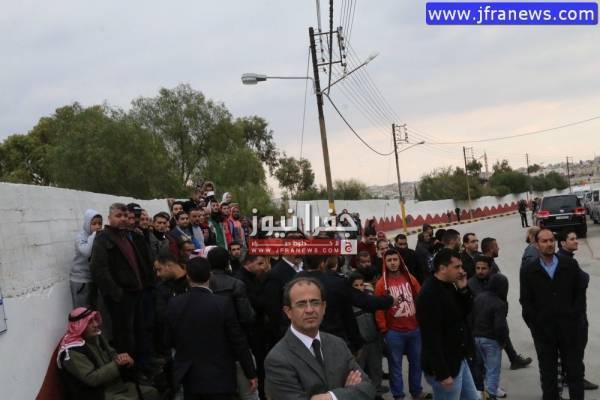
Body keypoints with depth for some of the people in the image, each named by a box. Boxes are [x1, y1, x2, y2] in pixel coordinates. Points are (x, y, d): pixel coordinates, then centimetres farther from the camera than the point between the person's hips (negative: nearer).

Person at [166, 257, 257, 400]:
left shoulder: (174, 304, -6)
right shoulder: (223, 303, -17)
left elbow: (170, 341, 6)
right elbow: (239, 342, -12)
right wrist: (251, 373, -1)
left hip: (188, 377, 4)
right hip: (219, 378, -4)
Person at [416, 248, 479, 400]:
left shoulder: (449, 286, 5)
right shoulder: (430, 295, -24)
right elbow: (432, 338, -25)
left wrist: (463, 289, -4)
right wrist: (442, 374, -24)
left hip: (458, 360, 10)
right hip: (444, 366, -9)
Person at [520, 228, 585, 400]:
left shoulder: (570, 265, 3)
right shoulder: (528, 271, -1)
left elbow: (580, 294, 4)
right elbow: (526, 302, -1)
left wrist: (575, 318, -3)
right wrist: (535, 326, -6)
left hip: (569, 328, 1)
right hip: (543, 331, -1)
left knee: (575, 370, 7)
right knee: (548, 373, 9)